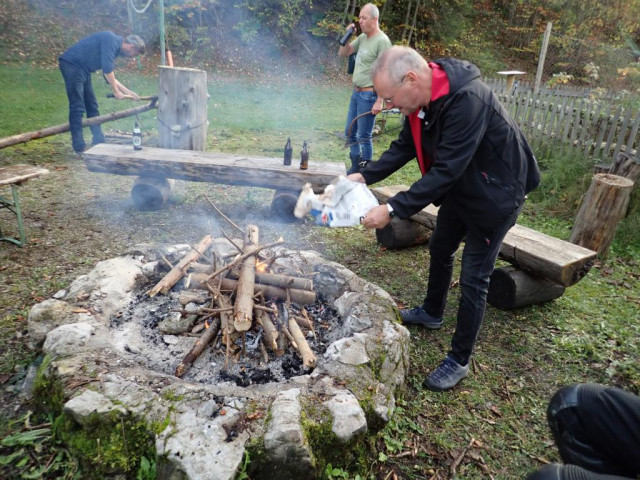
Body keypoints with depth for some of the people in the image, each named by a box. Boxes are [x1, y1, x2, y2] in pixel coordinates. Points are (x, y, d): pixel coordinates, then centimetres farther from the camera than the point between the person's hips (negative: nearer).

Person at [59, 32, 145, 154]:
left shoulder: (115, 47, 15)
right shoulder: (111, 40, -14)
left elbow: (110, 76, 20)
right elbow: (107, 69, -20)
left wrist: (128, 92, 17)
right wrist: (116, 91, -11)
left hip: (83, 69, 10)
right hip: (71, 64, -10)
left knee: (92, 106, 12)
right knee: (77, 108, -11)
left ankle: (99, 142, 20)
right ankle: (79, 148, -10)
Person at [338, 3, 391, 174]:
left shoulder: (382, 41, -13)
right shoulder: (362, 37, 11)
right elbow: (343, 53, 20)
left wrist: (380, 101, -22)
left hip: (369, 95, -9)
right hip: (356, 92, 9)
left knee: (364, 136, -3)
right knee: (350, 132, 14)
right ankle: (356, 167, 27)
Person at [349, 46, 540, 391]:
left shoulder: (468, 101, -35)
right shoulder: (423, 98, -9)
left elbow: (446, 170, -37)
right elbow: (404, 148, 0)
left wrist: (393, 209, -38)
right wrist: (364, 176, -11)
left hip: (495, 192, -8)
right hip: (460, 187, 9)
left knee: (473, 278, -3)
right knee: (439, 249, 22)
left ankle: (459, 361, 13)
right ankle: (432, 312, 47)